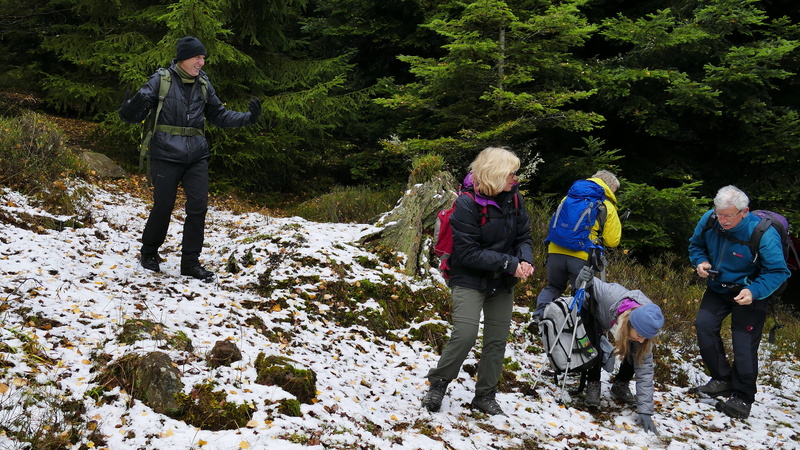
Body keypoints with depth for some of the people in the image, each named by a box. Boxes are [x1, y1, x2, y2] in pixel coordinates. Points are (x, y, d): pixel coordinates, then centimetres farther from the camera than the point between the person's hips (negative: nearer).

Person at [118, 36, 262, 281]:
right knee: (163, 206, 2)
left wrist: (247, 118, 5)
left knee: (198, 206, -3)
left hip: (196, 157, 4)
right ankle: (148, 253, 27)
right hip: (166, 156, -4)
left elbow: (219, 115, 18)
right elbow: (135, 113, -7)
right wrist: (130, 109, -31)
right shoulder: (161, 80, -5)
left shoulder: (203, 84, 8)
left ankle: (190, 262, 9)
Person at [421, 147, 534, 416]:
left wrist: (525, 260, -16)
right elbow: (468, 252, -21)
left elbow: (523, 237, 6)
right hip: (470, 280, -6)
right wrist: (509, 264, -24)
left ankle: (485, 395, 23)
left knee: (497, 339, 9)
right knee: (465, 334, -17)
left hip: (502, 283, 6)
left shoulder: (514, 199, -2)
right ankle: (438, 384, 5)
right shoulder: (467, 204, -19)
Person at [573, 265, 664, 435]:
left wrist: (645, 411, -34)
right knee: (596, 345, -31)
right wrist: (583, 278, -51)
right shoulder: (610, 296, -47)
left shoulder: (643, 325, -36)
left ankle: (620, 386, 6)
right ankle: (593, 385, -10)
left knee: (637, 355, -18)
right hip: (596, 313, -2)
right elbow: (590, 284, -25)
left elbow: (645, 368, -31)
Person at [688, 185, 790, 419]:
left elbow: (777, 272, -22)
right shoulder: (709, 220, -16)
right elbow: (696, 245, 6)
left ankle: (742, 398, 7)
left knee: (744, 343, -8)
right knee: (703, 324, -13)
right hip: (718, 288, 5)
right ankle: (722, 379, 1)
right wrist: (700, 261, -16)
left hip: (748, 294, -5)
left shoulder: (763, 234, -30)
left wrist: (754, 291, -37)